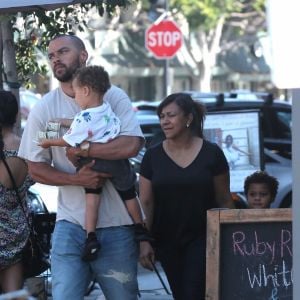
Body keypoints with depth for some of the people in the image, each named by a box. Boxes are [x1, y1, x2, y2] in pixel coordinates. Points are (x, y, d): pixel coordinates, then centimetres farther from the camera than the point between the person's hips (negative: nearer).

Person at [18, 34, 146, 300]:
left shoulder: (114, 97, -1)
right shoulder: (43, 109, 3)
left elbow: (131, 145, -15)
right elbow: (36, 168, 2)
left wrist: (81, 150, -14)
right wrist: (77, 179, -13)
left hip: (116, 222, -1)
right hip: (71, 223, 1)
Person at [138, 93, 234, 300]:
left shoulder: (211, 154, -3)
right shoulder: (153, 156, 2)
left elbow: (224, 200, 1)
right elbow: (146, 203, 1)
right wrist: (145, 241, -7)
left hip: (201, 238, -3)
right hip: (167, 242, 3)